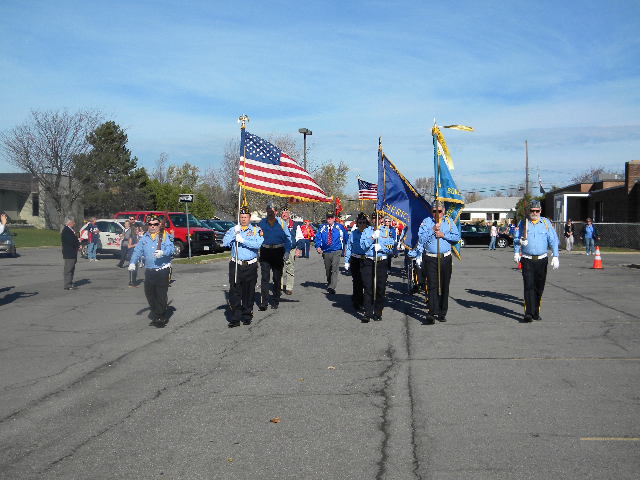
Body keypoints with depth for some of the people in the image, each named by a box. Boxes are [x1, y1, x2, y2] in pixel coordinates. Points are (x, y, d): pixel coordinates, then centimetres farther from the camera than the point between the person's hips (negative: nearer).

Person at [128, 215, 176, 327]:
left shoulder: (165, 236, -1)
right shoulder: (145, 238, 13)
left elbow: (171, 249, -13)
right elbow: (137, 250, 10)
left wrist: (163, 252, -33)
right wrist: (132, 262, -4)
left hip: (162, 270, -5)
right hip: (149, 270, 5)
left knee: (161, 294, -6)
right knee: (149, 292, 10)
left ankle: (160, 317, 4)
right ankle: (155, 310, 32)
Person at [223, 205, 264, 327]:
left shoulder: (256, 230, 5)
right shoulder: (233, 229, 11)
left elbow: (258, 244, -12)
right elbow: (225, 243, -3)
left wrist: (243, 240, -17)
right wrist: (234, 232, -13)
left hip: (250, 266, -1)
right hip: (235, 265, 1)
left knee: (249, 292, 7)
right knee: (234, 292, -3)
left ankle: (247, 316, 20)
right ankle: (235, 318, 1)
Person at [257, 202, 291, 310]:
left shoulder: (281, 222, 4)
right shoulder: (262, 222, 7)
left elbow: (288, 238, 5)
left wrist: (287, 251, -4)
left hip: (278, 252, 0)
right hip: (265, 251, 0)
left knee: (277, 278, 6)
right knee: (264, 277, -7)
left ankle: (275, 301, 16)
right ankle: (264, 302, -7)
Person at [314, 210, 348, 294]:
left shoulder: (340, 227, 4)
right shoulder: (322, 228, 7)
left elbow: (346, 237, 12)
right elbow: (318, 238, 5)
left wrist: (346, 248, 8)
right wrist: (318, 247, -11)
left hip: (336, 252, -3)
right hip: (326, 252, 3)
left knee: (335, 269, -17)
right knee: (328, 270, 14)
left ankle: (332, 287, -23)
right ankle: (329, 284, 35)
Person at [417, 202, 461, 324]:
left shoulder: (449, 221, 10)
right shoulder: (426, 221, 5)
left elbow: (457, 237, 2)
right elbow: (421, 238, -6)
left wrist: (443, 235, -10)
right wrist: (433, 230, -14)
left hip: (445, 258, 2)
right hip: (430, 259, -2)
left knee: (444, 286, 7)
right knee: (432, 285, -9)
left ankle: (442, 313, 16)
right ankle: (432, 313, -12)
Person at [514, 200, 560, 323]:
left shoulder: (546, 223, 6)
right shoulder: (523, 223, 6)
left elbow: (553, 240, 2)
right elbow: (517, 239, 10)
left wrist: (555, 256, -8)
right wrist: (516, 253, -4)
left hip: (541, 260, 1)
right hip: (527, 260, -1)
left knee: (539, 288, 8)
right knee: (529, 286, -11)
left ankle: (536, 312, 21)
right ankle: (528, 314, -13)